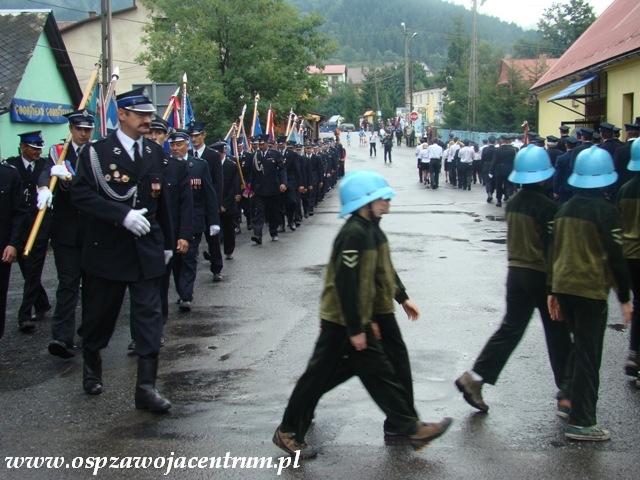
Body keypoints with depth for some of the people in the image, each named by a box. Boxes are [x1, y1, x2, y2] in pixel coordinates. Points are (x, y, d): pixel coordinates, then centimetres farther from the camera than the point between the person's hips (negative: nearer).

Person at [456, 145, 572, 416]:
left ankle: (475, 377, 4)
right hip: (542, 275, -6)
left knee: (510, 329, 12)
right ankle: (566, 393, 15)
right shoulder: (546, 206, -16)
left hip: (516, 272, 6)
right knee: (557, 335, 7)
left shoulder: (513, 203, 4)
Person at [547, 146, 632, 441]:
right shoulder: (605, 211, -11)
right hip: (591, 290, -6)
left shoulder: (565, 209, 8)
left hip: (563, 287, 6)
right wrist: (624, 298, -4)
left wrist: (553, 291, 20)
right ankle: (581, 422, 1)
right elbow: (615, 257, -11)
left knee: (581, 348, 23)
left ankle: (571, 396, 30)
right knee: (588, 355, -1)